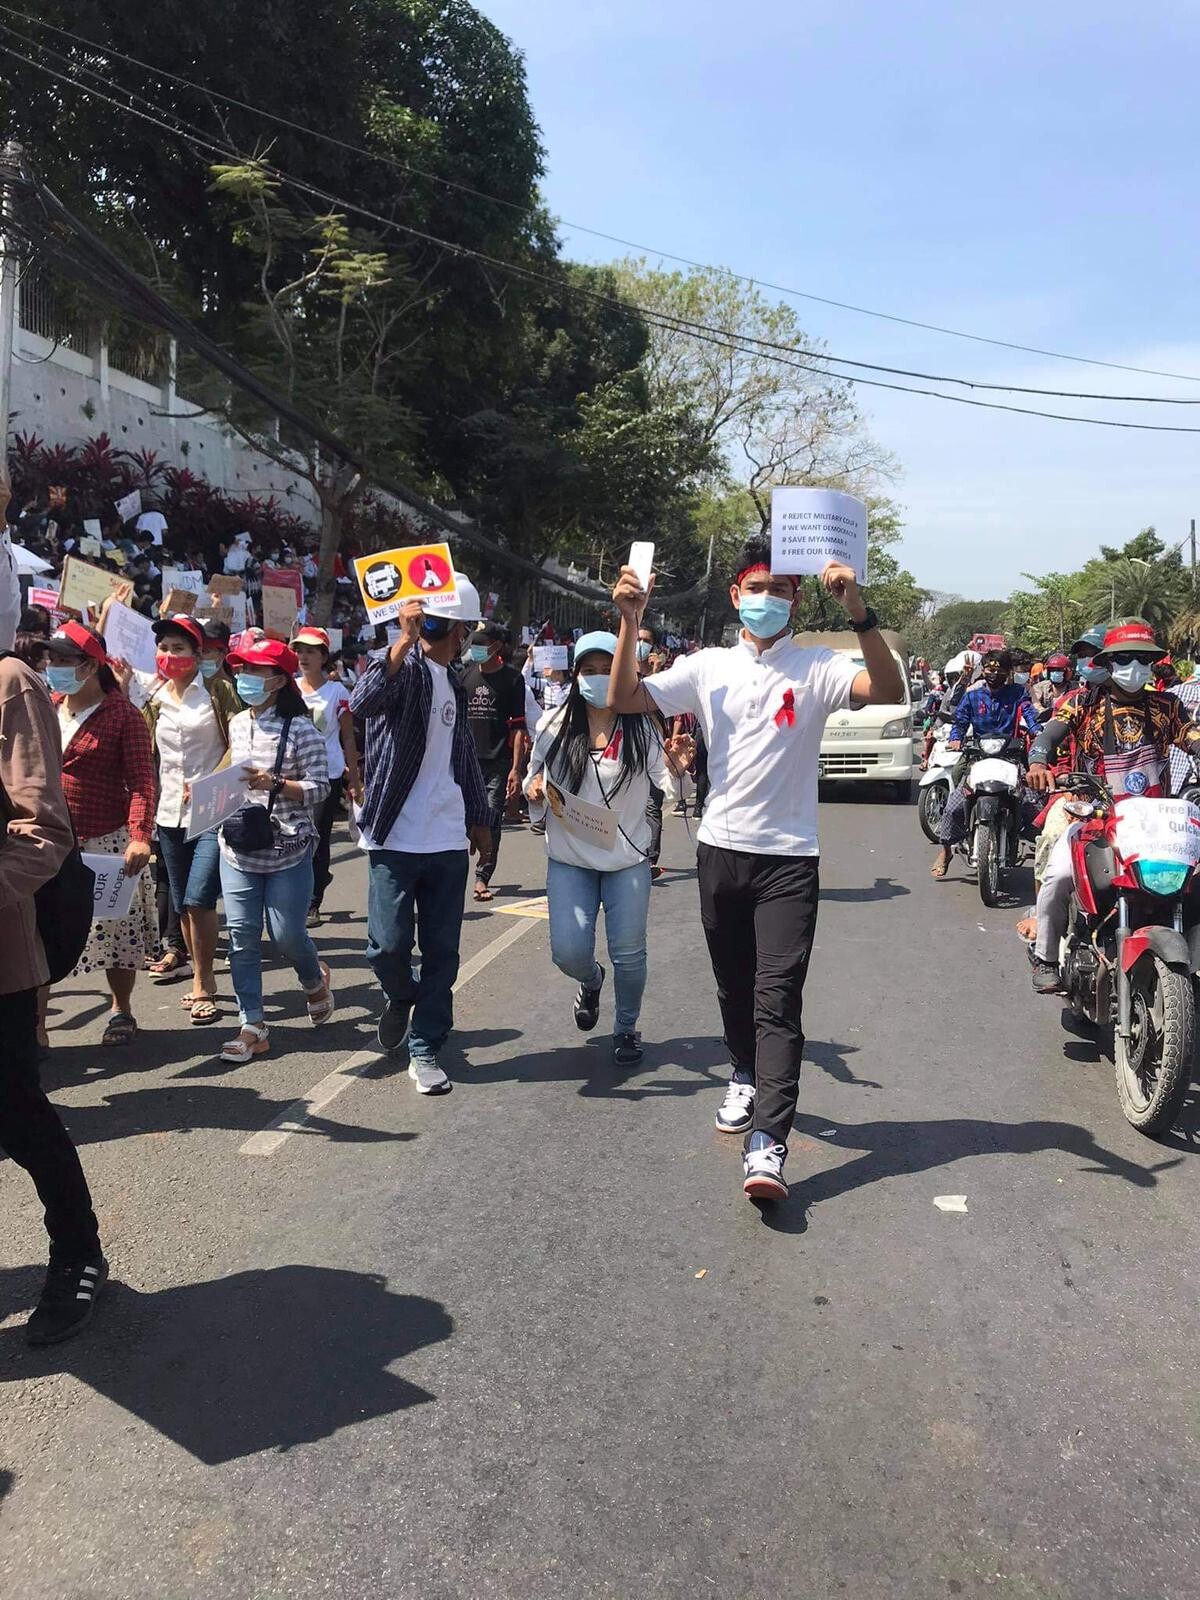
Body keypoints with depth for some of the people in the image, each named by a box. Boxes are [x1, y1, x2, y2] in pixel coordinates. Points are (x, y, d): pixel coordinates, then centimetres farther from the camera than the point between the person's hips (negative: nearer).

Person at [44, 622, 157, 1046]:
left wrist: (140, 837, -26)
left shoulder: (123, 715, -7)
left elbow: (141, 781, -13)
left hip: (108, 841, -4)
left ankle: (121, 1012, 26)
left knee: (118, 929, 8)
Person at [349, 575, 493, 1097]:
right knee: (388, 945, -4)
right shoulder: (403, 666, -7)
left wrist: (479, 817, 27)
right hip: (396, 836, -6)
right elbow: (363, 702, -30)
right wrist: (405, 641, -38)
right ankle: (401, 997, 28)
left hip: (448, 839, 6)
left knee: (442, 952, 5)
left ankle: (424, 1050, 16)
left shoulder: (454, 682, 17)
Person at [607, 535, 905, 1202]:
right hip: (722, 850, 4)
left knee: (778, 999, -10)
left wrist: (859, 610, -31)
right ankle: (748, 1078, 43)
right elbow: (624, 698, -1)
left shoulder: (817, 668, -3)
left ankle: (768, 1144, -13)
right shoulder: (709, 667, 6)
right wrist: (631, 622, -13)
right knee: (734, 986, 19)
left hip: (789, 859, -4)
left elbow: (889, 691, -20)